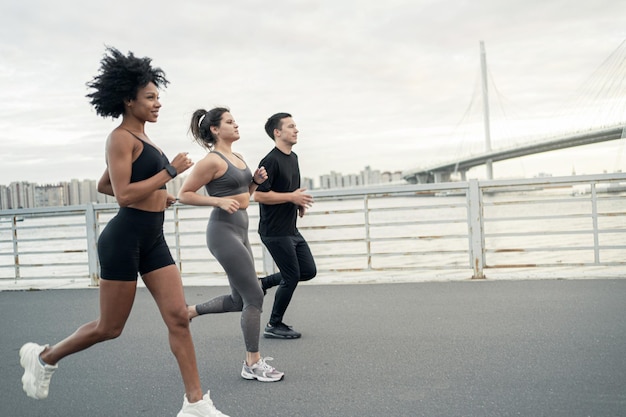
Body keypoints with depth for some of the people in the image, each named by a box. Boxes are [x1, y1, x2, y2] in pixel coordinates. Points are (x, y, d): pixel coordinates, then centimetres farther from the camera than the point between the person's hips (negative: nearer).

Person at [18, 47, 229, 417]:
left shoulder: (143, 140, 15)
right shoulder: (121, 138, -11)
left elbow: (103, 185, 23)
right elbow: (124, 194, -20)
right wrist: (170, 171, -17)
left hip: (153, 240, 8)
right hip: (125, 239, -8)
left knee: (179, 317, 0)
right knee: (110, 328, 6)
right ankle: (44, 357, 32)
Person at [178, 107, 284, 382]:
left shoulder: (237, 158, 14)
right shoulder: (212, 160, -11)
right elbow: (184, 194, -10)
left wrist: (256, 180, 6)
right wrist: (219, 200, -19)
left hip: (240, 231, 9)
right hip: (223, 231, -9)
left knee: (240, 300, 14)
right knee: (254, 297, -7)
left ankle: (189, 311, 31)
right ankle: (253, 364, 4)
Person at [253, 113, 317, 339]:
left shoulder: (293, 157, 12)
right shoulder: (270, 161, -17)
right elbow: (259, 195, -22)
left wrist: (300, 201, 7)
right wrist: (291, 197, -19)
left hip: (291, 229, 9)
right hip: (275, 232, -9)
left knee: (309, 271, 10)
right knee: (292, 277, -2)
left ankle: (262, 283, 24)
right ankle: (274, 325, 15)